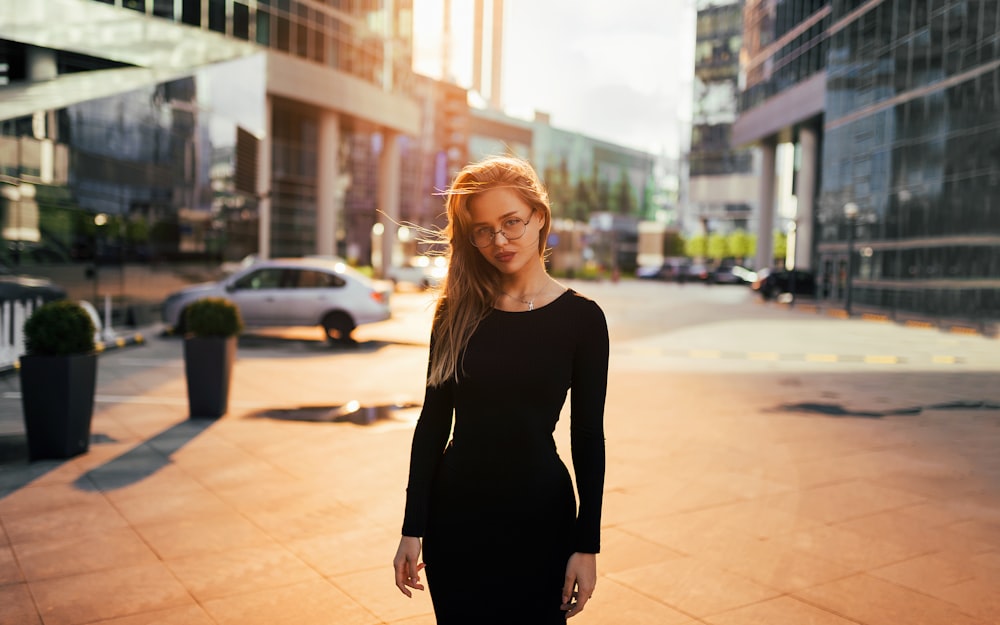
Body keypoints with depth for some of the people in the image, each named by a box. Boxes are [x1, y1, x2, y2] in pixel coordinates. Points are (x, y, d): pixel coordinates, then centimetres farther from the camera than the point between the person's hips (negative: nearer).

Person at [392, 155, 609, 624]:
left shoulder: (581, 317, -7)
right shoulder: (456, 312, -2)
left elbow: (588, 437, -4)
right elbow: (433, 421, 1)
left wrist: (587, 545, -6)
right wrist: (413, 528, -1)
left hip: (539, 515, -2)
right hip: (454, 509, 2)